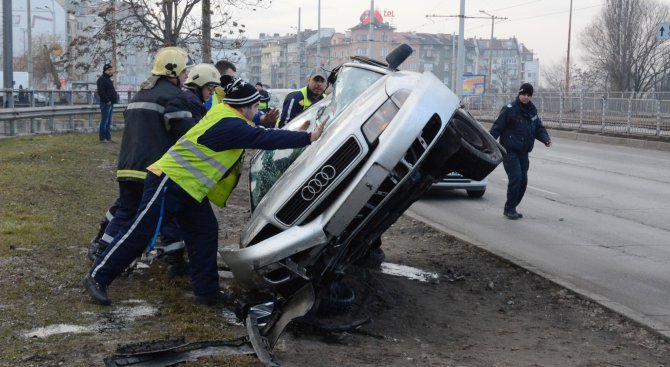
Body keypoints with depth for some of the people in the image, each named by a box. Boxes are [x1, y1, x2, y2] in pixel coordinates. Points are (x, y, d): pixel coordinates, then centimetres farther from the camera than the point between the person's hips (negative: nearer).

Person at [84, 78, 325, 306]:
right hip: (168, 182, -10)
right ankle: (97, 277, 4)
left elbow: (256, 137, 19)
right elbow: (265, 139, -23)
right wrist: (308, 138, -19)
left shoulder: (222, 114, 9)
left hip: (189, 189, 10)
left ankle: (206, 291, 12)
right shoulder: (231, 126, -20)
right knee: (140, 232, -5)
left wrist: (296, 135, 15)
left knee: (205, 234, 7)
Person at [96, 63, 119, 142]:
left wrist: (115, 98, 13)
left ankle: (108, 137, 17)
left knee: (109, 122, 12)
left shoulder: (108, 79, 20)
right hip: (105, 103, -10)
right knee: (104, 121, -7)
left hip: (110, 103, 10)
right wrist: (107, 100, -19)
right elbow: (101, 92, -20)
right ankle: (102, 138, -4)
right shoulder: (102, 79, -11)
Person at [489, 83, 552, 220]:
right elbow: (497, 127, -13)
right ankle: (509, 208, -2)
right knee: (515, 177, -16)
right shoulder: (510, 109, -10)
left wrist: (545, 139, -3)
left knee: (523, 180, 5)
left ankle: (511, 208, 19)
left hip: (523, 152, 7)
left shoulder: (532, 110, 10)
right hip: (510, 151, -7)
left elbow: (538, 128, 16)